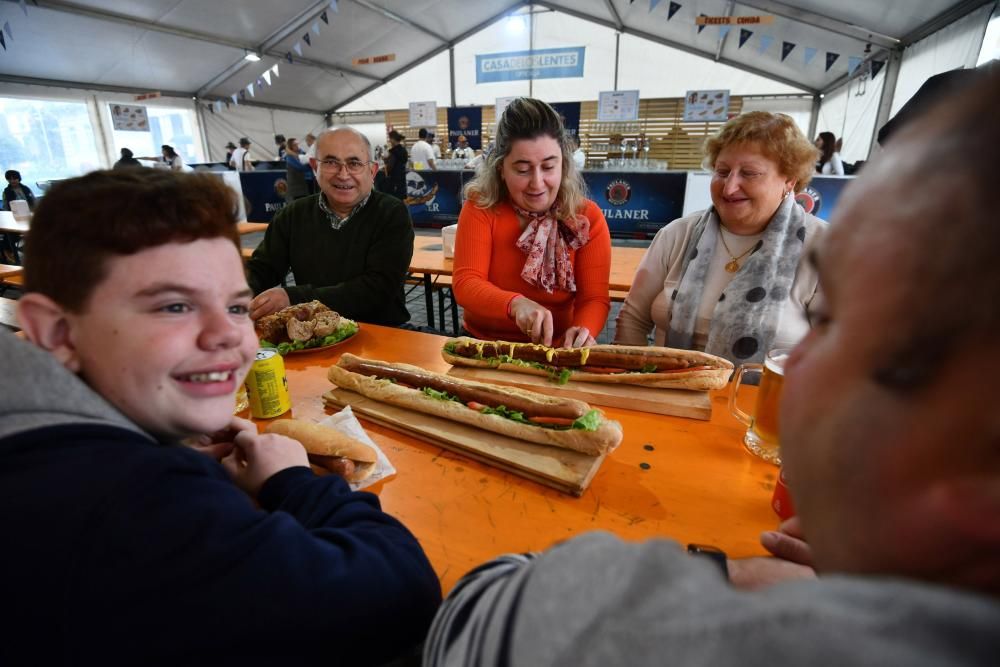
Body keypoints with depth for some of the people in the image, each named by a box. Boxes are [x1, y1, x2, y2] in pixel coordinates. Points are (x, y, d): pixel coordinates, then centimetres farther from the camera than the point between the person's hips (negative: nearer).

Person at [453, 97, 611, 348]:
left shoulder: (587, 217, -5)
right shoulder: (480, 208, -7)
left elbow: (594, 298, -9)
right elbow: (466, 284, -16)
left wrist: (583, 330, -31)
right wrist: (515, 304, -34)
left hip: (554, 350, 1)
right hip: (483, 346, 0)